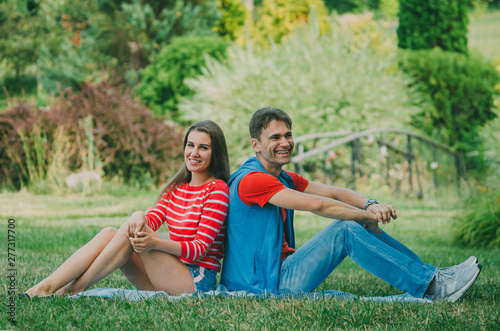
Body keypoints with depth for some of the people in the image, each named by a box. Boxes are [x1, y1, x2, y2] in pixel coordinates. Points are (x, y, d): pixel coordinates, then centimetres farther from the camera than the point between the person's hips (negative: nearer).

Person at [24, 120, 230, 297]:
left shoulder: (217, 190, -7)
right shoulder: (177, 187, 17)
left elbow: (200, 248, -14)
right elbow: (152, 220, 2)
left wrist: (155, 243, -29)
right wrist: (139, 218, -24)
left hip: (197, 281, -7)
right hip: (168, 277, 7)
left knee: (129, 232, -23)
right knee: (109, 233, -13)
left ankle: (72, 290, -24)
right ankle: (46, 286, -26)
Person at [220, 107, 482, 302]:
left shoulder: (285, 179, 18)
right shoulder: (251, 179, -14)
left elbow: (334, 193, 6)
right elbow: (315, 204, -21)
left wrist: (369, 206, -14)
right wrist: (367, 216, -13)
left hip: (281, 270, 9)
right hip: (266, 283, -9)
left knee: (358, 223, 2)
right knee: (344, 230, -20)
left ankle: (430, 275, 1)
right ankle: (430, 287, -20)